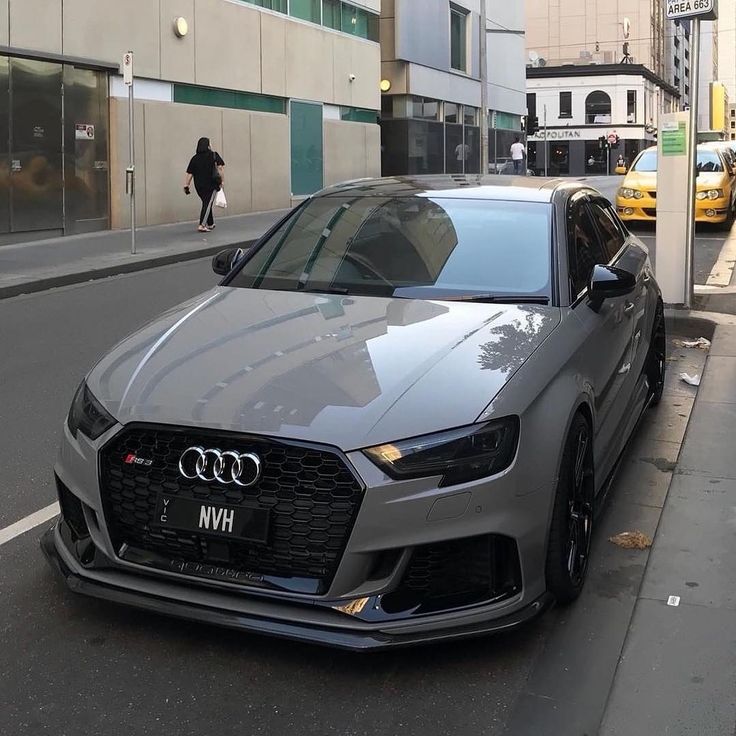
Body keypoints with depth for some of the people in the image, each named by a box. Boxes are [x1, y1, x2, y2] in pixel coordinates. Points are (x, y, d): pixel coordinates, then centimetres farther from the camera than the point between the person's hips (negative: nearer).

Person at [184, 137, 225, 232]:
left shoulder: (195, 158, 6)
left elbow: (189, 174, 2)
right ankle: (202, 225, -15)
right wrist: (221, 180, -5)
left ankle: (210, 224, 29)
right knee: (207, 204, -4)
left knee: (206, 204, 18)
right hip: (211, 185, -4)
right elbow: (220, 167, -10)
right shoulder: (214, 155, 0)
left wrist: (186, 186, 4)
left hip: (199, 186, 4)